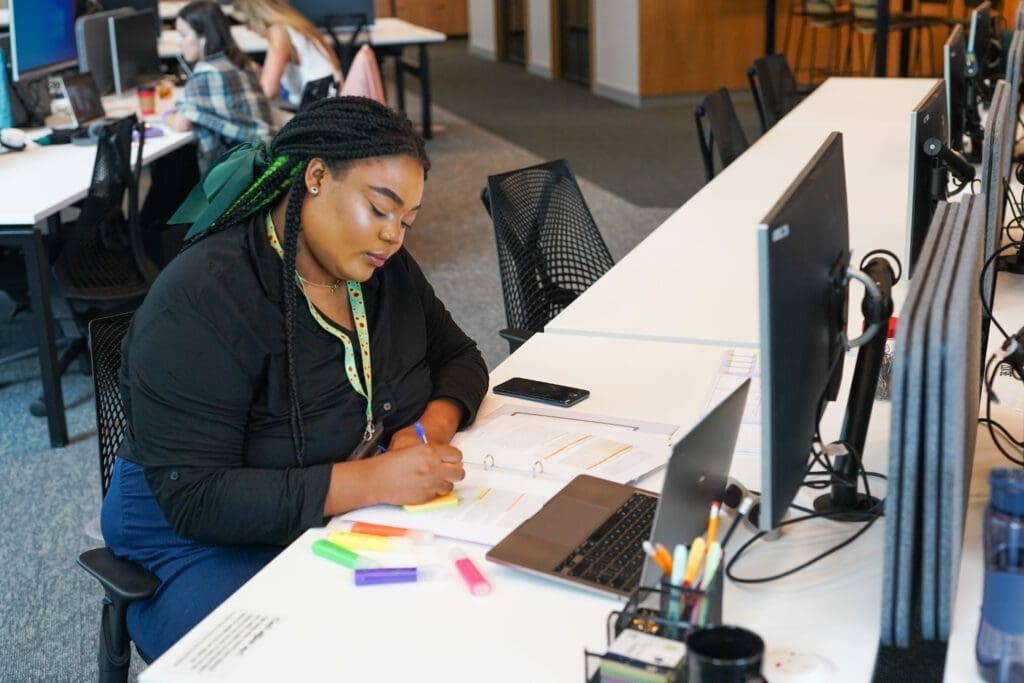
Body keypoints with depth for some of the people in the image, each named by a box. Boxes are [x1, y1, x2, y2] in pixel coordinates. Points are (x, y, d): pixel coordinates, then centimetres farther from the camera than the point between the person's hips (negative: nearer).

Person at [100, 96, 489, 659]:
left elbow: (459, 358, 12)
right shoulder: (202, 298, -22)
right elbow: (193, 498, -26)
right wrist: (371, 480, -35)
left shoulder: (383, 265, 1)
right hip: (208, 544, -6)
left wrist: (436, 422, -13)